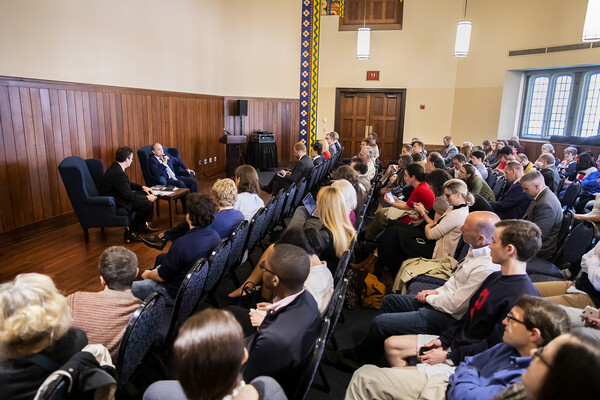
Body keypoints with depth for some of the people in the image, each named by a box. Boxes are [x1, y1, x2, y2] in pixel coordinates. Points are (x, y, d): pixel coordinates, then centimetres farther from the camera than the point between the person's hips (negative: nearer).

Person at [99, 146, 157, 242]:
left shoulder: (116, 167, 7)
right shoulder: (118, 173, -26)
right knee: (147, 203, -22)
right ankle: (130, 232, -9)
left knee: (146, 194, 13)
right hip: (114, 203, -11)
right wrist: (147, 198, -13)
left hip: (117, 195, 11)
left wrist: (142, 187, 12)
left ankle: (142, 226, 20)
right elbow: (129, 196, -23)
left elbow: (127, 184, 21)